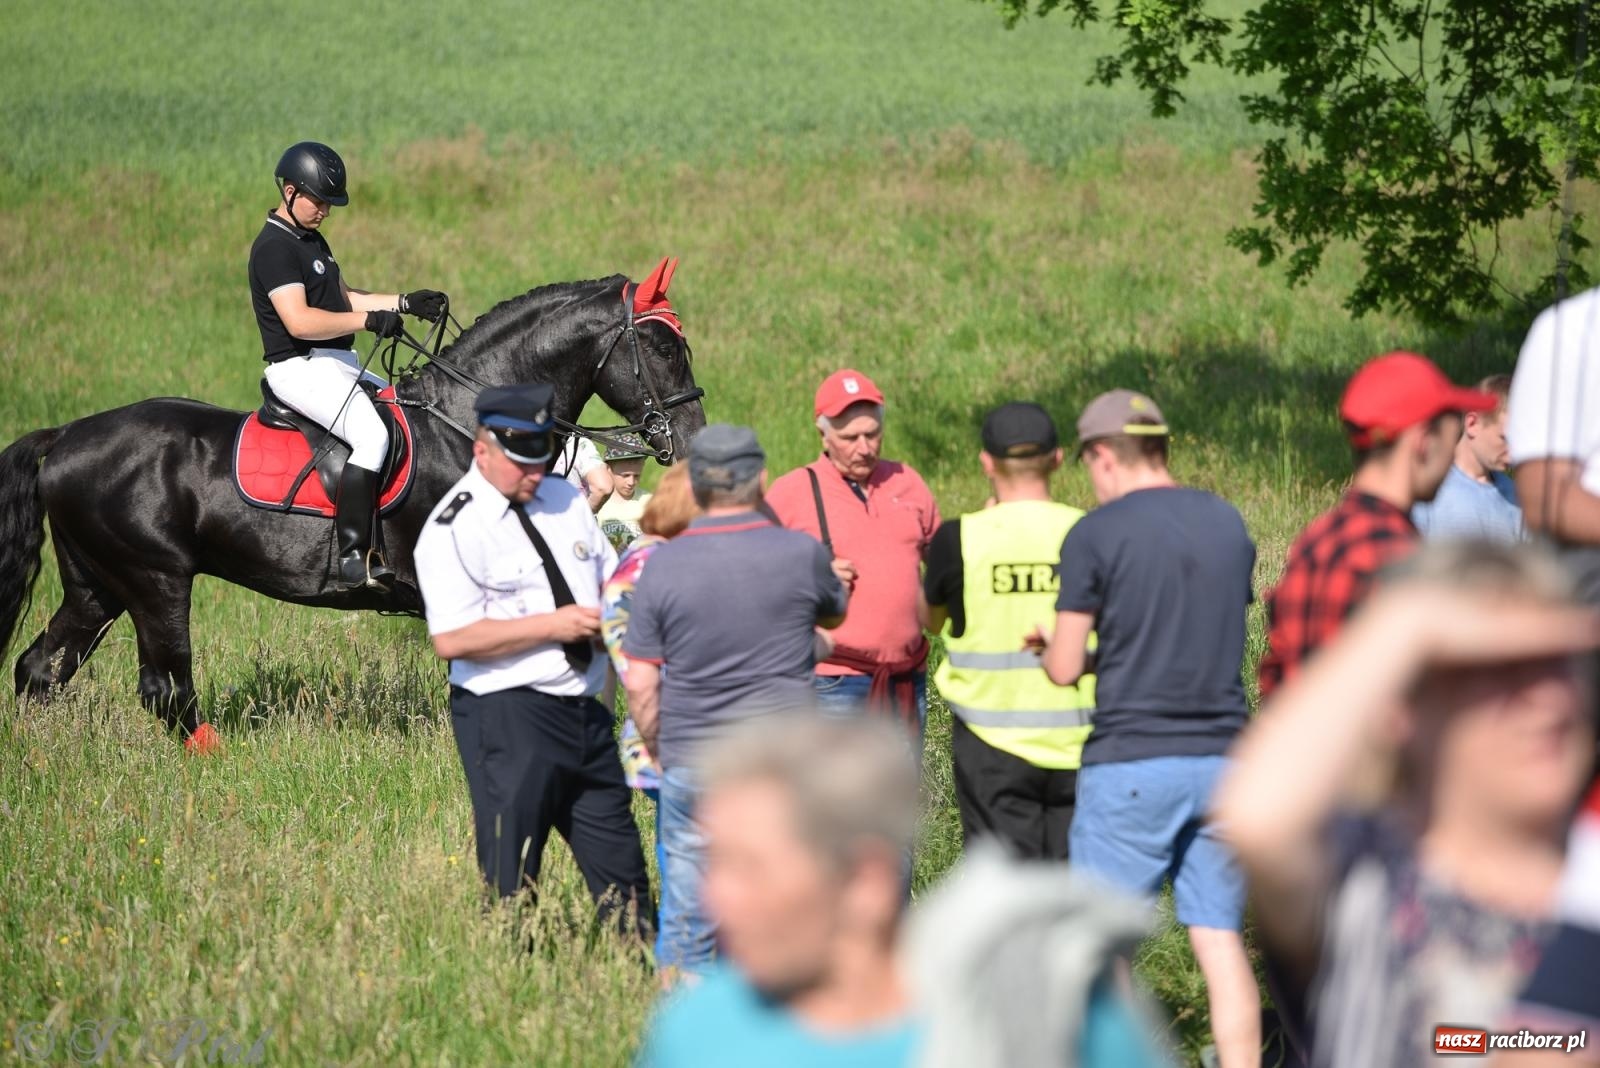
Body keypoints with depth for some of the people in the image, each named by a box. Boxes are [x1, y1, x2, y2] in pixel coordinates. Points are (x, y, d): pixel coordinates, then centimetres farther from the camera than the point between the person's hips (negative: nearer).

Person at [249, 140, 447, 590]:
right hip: (300, 368, -11)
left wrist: (404, 302, 13)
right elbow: (299, 320, -25)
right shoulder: (274, 247, -14)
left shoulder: (313, 241, 18)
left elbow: (342, 298, 25)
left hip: (339, 365, 11)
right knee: (371, 434, -30)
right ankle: (354, 558, -33)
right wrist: (369, 320, -27)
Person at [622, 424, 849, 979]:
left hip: (692, 761, 1)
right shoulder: (802, 554, -5)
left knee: (686, 919, 8)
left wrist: (659, 752, 13)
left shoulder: (664, 565, -5)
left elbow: (639, 684, -3)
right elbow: (834, 614, 18)